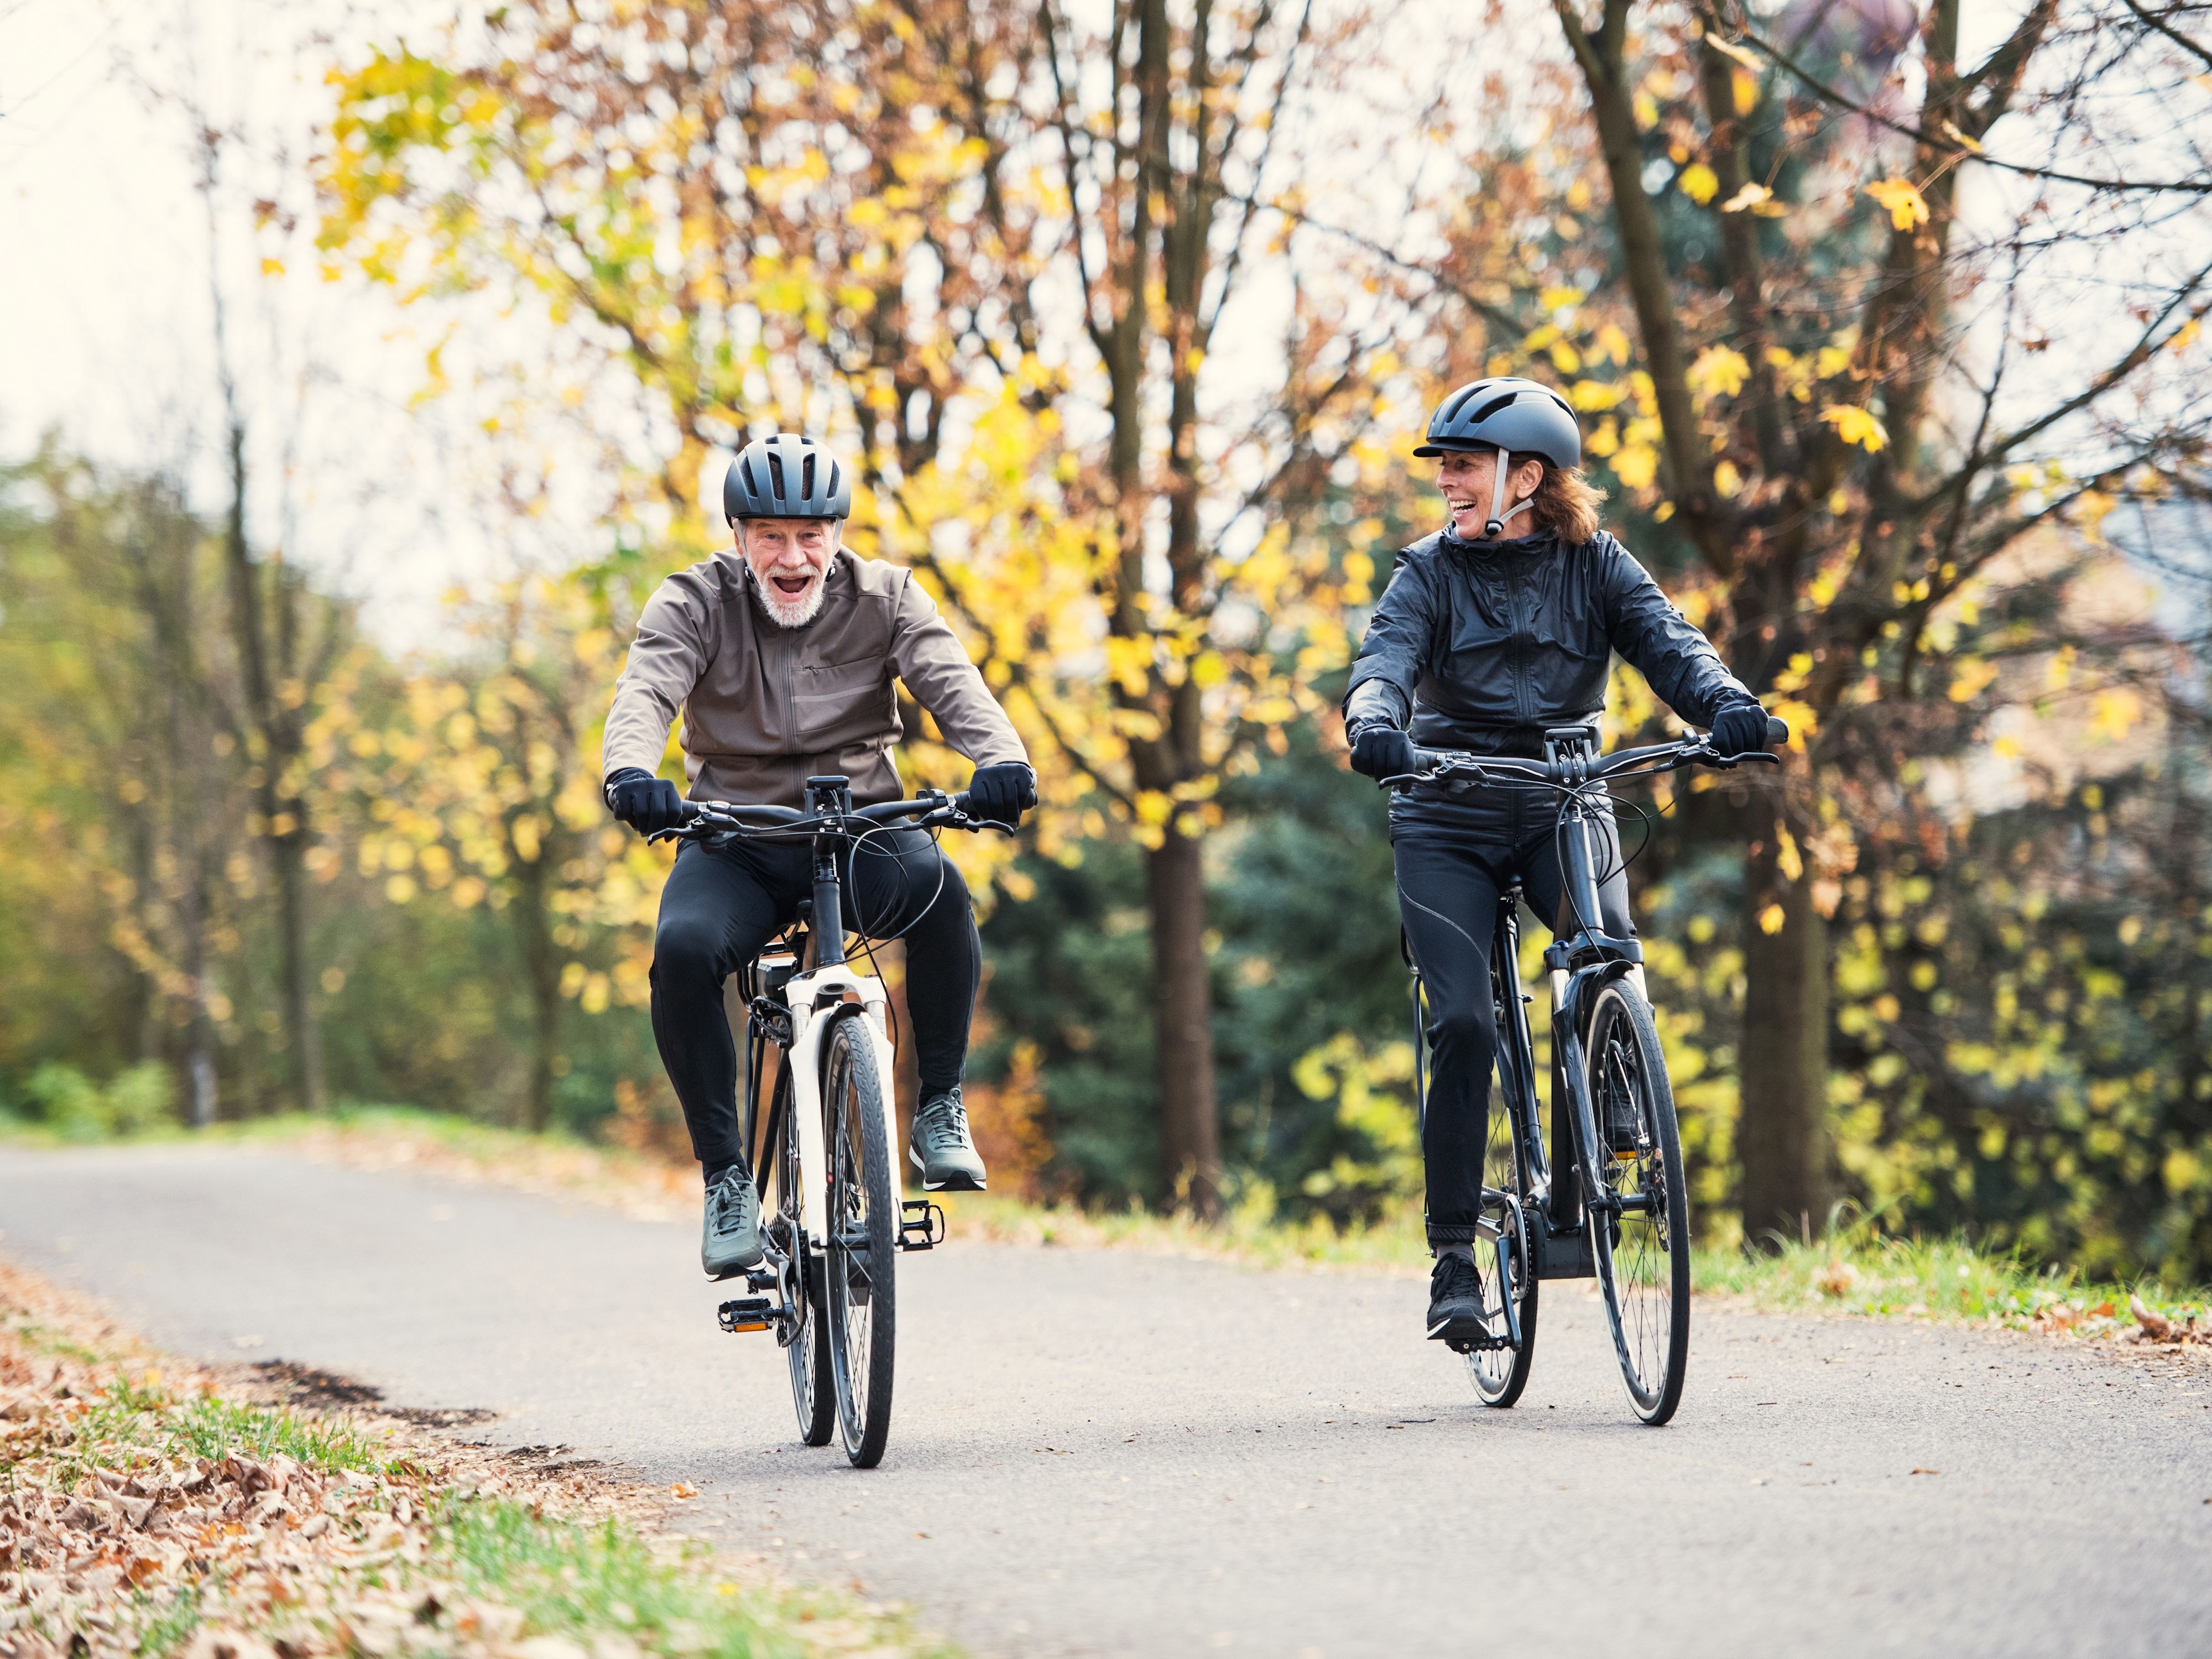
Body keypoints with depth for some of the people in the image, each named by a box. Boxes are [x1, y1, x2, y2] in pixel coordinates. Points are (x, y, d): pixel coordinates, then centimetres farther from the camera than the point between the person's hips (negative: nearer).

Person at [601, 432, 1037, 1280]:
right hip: (736, 842, 0)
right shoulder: (695, 602, -3)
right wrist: (631, 773, -43)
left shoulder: (884, 596, 0)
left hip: (862, 828, 0)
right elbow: (645, 690, -19)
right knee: (684, 947, -31)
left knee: (935, 885, -34)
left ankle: (939, 1106, -15)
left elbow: (951, 681, -16)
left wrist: (1001, 760, -38)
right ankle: (726, 1175, -16)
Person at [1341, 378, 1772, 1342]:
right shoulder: (1431, 571, 0)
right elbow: (1386, 658, -17)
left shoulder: (1594, 565, 2)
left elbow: (1667, 642, -13)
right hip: (1449, 819, 0)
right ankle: (1454, 1258, -6)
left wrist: (1724, 704, -35)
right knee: (1462, 1023, -14)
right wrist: (1374, 724, -41)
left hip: (1564, 802, 1)